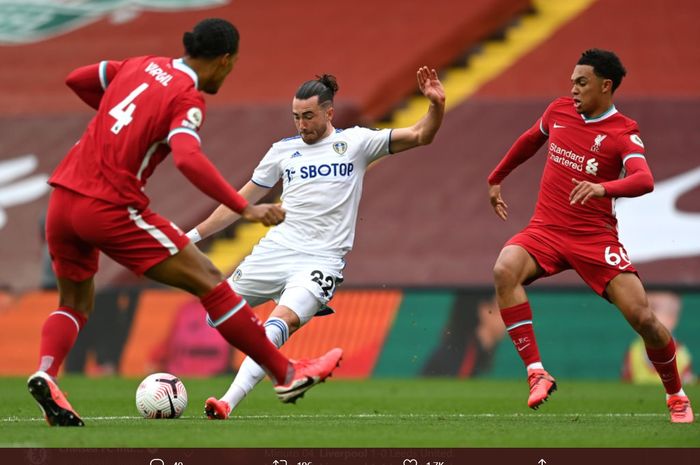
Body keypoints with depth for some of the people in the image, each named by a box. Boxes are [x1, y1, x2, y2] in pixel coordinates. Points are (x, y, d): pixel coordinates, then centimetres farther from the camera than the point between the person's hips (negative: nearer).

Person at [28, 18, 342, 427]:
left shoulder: (141, 66, 14)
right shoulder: (188, 99, -7)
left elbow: (75, 80, 26)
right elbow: (188, 159, -25)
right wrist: (245, 208, -23)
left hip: (64, 197, 7)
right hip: (112, 206, -7)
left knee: (76, 303, 23)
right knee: (210, 283, 1)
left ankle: (45, 374, -6)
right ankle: (286, 374, 6)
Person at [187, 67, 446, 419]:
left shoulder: (355, 142, 4)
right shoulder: (284, 150, 12)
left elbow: (420, 136, -1)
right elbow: (242, 201, 19)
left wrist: (436, 105, -21)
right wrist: (194, 235, 16)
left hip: (321, 261, -5)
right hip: (274, 251, 5)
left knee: (283, 321, -28)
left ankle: (228, 403, -38)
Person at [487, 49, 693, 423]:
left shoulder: (623, 133, -8)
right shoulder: (559, 111, 6)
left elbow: (644, 181, -27)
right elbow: (529, 141, 28)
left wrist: (603, 188, -45)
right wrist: (496, 179, 35)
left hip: (595, 238, -3)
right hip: (546, 230, 3)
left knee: (642, 317, -12)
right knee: (504, 271, -30)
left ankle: (676, 395, 15)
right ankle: (536, 371, -29)